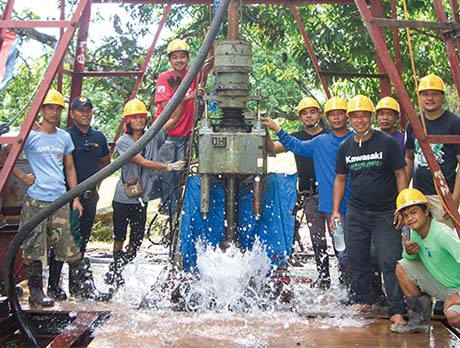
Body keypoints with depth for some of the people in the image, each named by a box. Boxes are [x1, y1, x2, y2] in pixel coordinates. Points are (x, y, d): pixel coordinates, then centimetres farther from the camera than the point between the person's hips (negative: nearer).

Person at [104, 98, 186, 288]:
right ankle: (114, 274, 23)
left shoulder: (153, 137, 4)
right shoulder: (123, 142, -7)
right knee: (119, 237, 7)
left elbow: (173, 119, -2)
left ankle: (115, 272, 24)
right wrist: (169, 167, -23)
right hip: (123, 197, -3)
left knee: (137, 239, 7)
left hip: (142, 198, 4)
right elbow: (143, 162, -17)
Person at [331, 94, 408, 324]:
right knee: (357, 260, 8)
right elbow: (340, 179, 14)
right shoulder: (345, 147, 7)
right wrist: (335, 210, 8)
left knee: (390, 262, -8)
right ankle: (363, 300, 24)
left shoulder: (387, 143, -4)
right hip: (356, 212, 4)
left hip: (385, 212, -4)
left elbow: (400, 175, -2)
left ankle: (396, 310, -1)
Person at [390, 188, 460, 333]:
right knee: (402, 267, -3)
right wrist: (408, 252, -15)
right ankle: (419, 318, 8)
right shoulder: (415, 233, -3)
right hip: (440, 284, 8)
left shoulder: (442, 233, -27)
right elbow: (412, 259, 10)